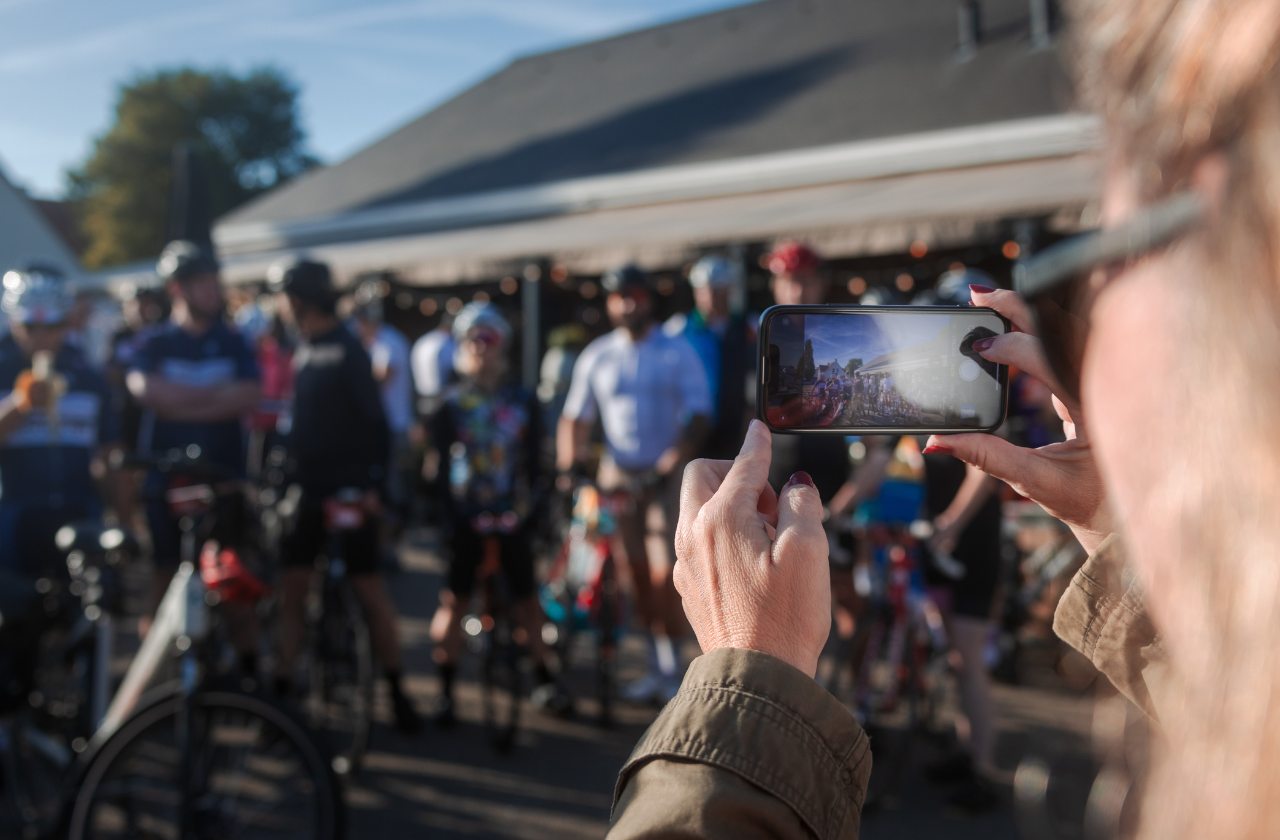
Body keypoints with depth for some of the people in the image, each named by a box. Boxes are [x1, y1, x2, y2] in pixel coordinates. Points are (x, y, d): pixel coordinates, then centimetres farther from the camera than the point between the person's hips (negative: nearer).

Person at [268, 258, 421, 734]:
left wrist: (373, 483, -19)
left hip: (350, 491, -7)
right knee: (292, 588, 5)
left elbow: (373, 418, -13)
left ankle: (396, 690, 10)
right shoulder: (302, 350, 13)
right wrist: (284, 472, 15)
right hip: (307, 488, 7)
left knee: (369, 589, -1)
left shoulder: (347, 350, -10)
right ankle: (282, 688, 14)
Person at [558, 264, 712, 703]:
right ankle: (656, 667, 17)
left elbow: (698, 416, -6)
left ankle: (674, 671, 5)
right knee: (636, 573, 5)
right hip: (618, 474, 3)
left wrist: (669, 465, -18)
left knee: (665, 576, -8)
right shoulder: (596, 356, 5)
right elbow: (574, 418, 6)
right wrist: (568, 468, -9)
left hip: (669, 472, -2)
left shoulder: (678, 351, -2)